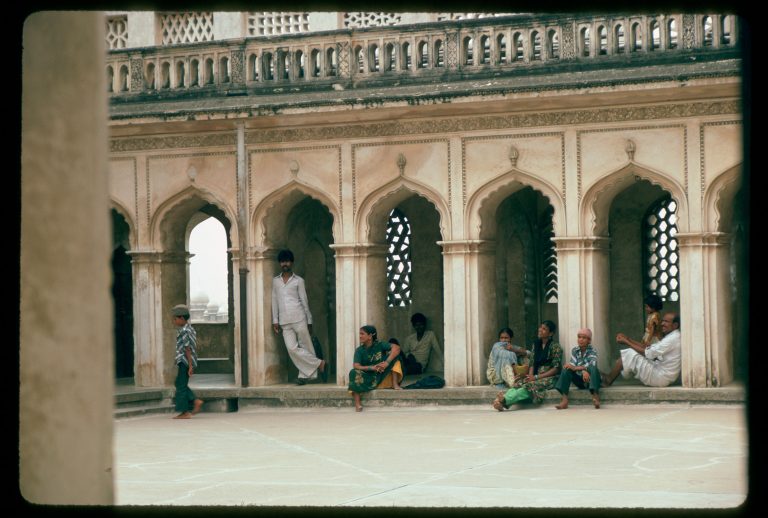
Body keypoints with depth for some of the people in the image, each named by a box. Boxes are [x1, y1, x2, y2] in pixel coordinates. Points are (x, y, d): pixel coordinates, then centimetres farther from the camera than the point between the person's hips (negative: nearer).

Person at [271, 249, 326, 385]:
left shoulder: (298, 281, 5)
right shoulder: (275, 281, 13)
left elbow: (304, 301, 6)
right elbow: (274, 302, 13)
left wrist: (309, 321, 4)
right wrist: (275, 321, 6)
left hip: (299, 319, -2)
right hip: (284, 322, 2)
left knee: (306, 347, -1)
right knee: (292, 348, -9)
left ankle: (304, 375, 7)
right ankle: (318, 363, -3)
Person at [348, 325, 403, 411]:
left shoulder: (379, 345, -4)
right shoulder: (359, 350, -2)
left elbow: (396, 348, -20)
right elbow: (356, 366, -17)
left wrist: (387, 362, -33)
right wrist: (371, 368, -33)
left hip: (383, 377, 0)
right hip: (368, 380, 0)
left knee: (393, 354, -14)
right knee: (354, 373, -30)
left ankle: (395, 384, -19)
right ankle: (357, 404, -35)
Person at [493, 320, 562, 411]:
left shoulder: (555, 347, -4)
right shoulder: (536, 344, 15)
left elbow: (556, 369, -10)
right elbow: (532, 363, 12)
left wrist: (536, 377, -16)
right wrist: (530, 376, -10)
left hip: (550, 378, -5)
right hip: (536, 376, 5)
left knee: (531, 386, -34)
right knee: (519, 383, -27)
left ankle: (504, 400, -54)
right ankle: (502, 402, -53)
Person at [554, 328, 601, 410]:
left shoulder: (592, 351, -7)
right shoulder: (574, 350, 3)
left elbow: (592, 364, -27)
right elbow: (573, 365, -11)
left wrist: (575, 368, -36)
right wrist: (583, 371, -32)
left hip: (590, 379, -3)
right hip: (579, 380, 4)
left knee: (593, 368, -33)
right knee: (566, 369, -19)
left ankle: (596, 397, -48)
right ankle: (564, 400, -31)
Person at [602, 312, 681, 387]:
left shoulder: (673, 339, -19)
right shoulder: (672, 337, 13)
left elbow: (648, 353, -19)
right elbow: (648, 347, 12)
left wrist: (627, 342, -11)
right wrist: (628, 339, 3)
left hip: (660, 378, -10)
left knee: (629, 354, -9)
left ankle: (607, 381, 3)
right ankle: (609, 378, 13)